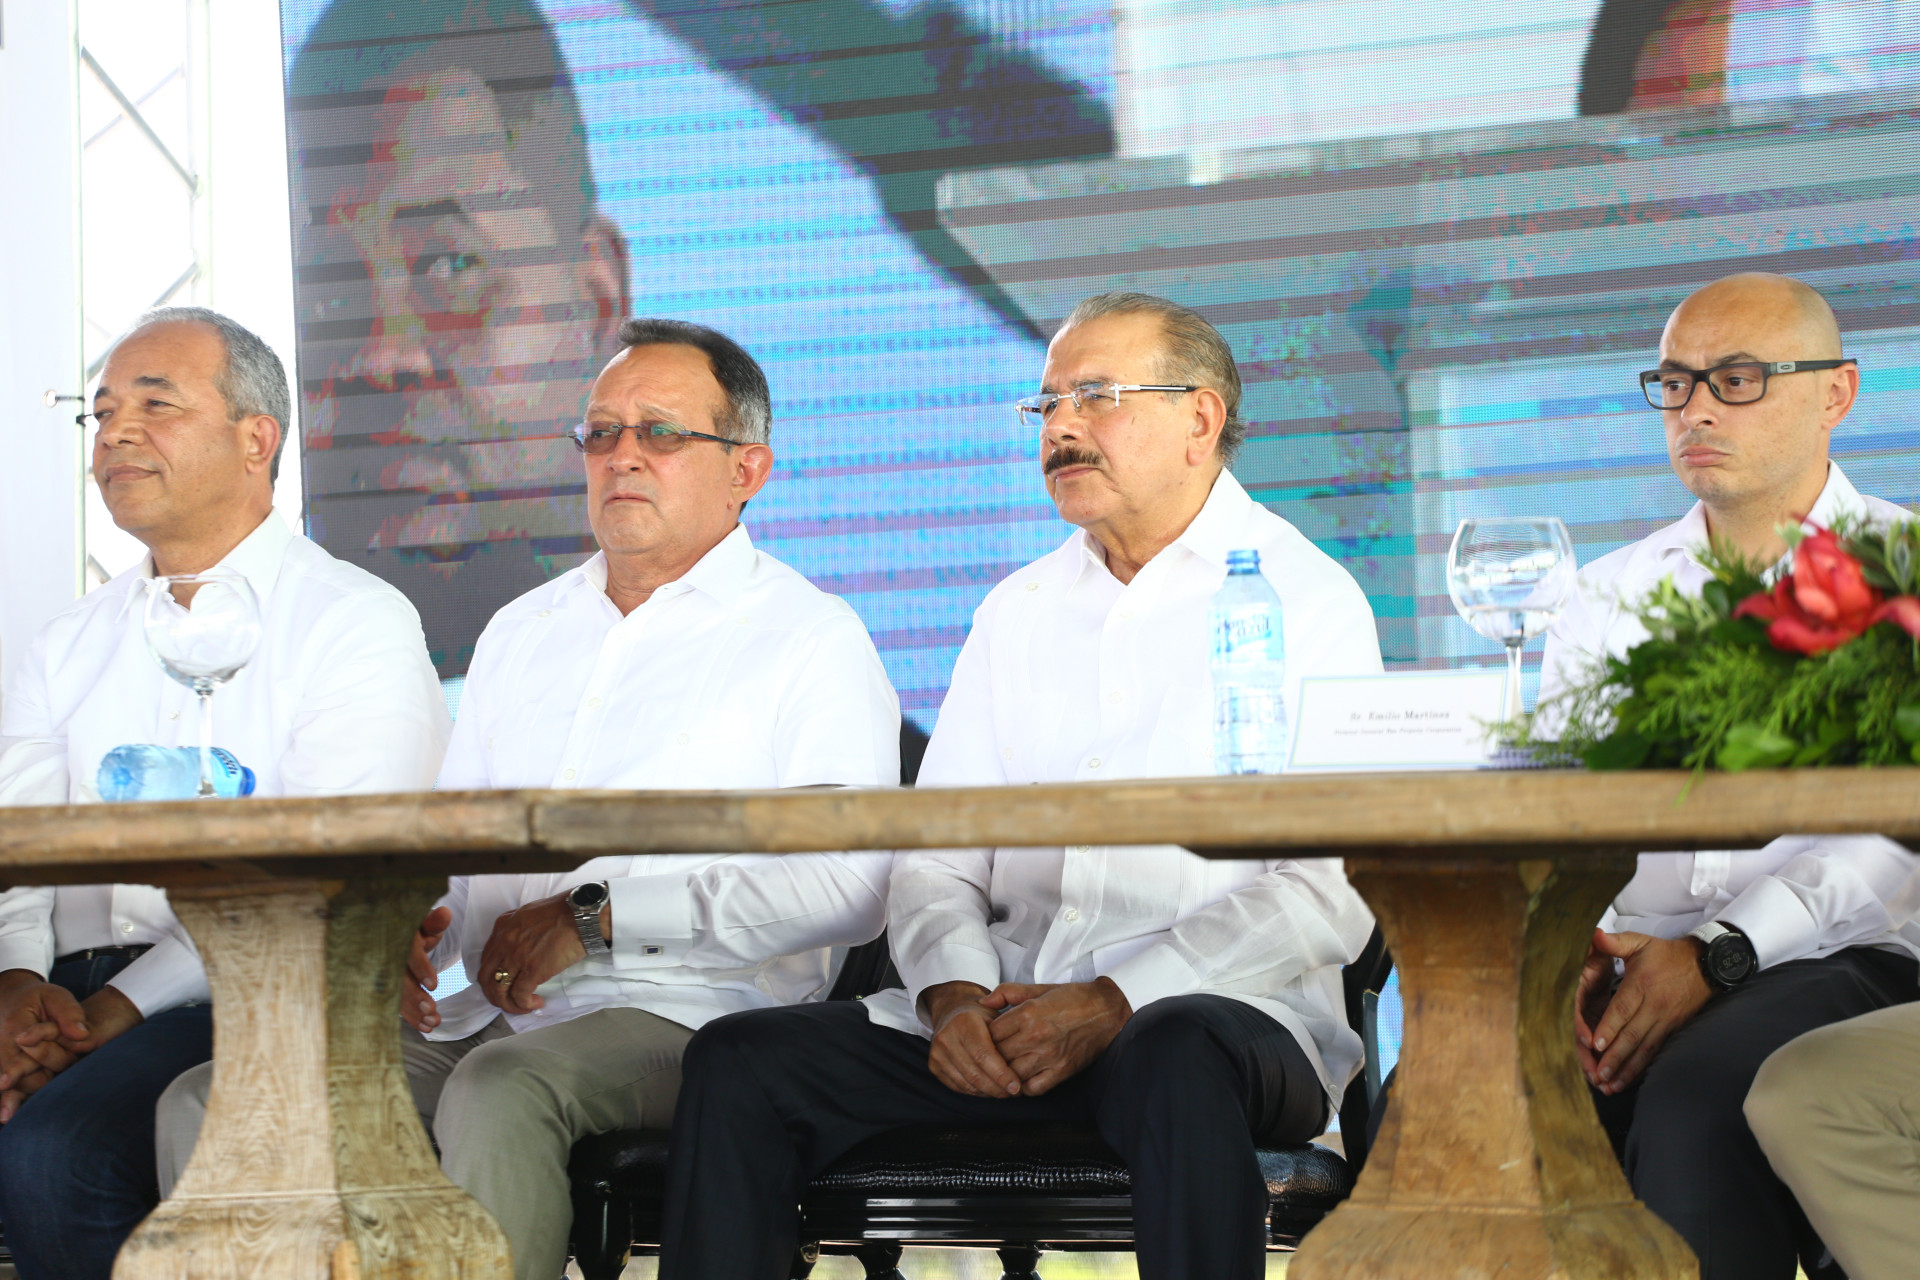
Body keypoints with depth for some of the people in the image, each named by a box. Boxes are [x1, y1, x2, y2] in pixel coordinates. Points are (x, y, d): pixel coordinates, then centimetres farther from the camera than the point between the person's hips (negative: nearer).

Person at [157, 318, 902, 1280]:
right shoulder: (521, 633, 24)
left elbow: (847, 884, -13)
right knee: (207, 1103, -14)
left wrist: (599, 917, -16)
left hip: (682, 1016, -6)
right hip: (482, 1017, 6)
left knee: (496, 1093, -38)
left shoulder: (811, 640, 1)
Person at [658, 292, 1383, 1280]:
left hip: (1221, 1012, -5)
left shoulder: (1305, 598, 2)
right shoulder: (1019, 611, 20)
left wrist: (1113, 1005, -19)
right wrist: (954, 993, -9)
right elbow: (937, 855, 15)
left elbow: (1329, 896, -9)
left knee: (1173, 1060, -40)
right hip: (1007, 1010, 5)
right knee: (739, 1063, -16)